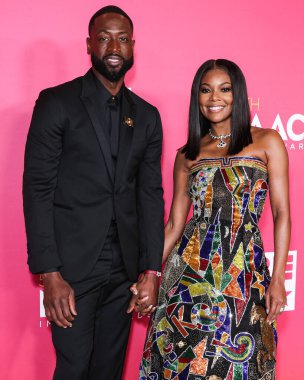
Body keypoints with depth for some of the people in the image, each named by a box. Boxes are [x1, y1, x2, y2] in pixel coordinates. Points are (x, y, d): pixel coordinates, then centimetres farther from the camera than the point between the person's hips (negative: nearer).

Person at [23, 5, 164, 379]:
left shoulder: (146, 115, 9)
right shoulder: (57, 102, -4)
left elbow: (151, 194, 8)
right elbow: (37, 189, -9)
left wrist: (152, 270, 1)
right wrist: (50, 274, -14)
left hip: (125, 270, 4)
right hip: (72, 268, -4)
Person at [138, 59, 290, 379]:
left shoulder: (266, 142, 3)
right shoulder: (187, 155, 9)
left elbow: (281, 213, -1)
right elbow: (174, 223, 10)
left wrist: (278, 279, -7)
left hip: (245, 273, -1)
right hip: (190, 271, 2)